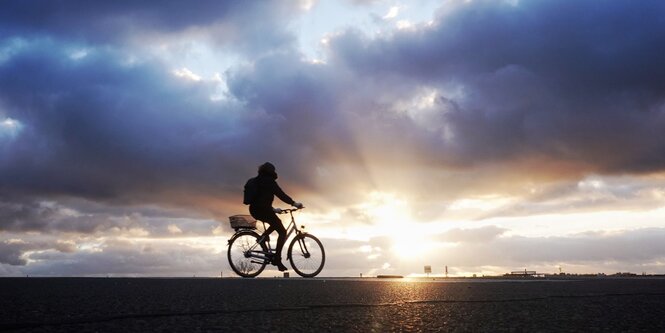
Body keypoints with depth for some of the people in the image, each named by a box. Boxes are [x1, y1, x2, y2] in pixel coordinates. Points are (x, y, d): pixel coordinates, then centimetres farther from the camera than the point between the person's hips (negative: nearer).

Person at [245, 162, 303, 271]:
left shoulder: (256, 181, 19)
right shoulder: (269, 181, -7)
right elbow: (280, 194, -14)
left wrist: (272, 209, 32)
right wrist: (294, 203, -11)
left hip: (254, 210, 9)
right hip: (263, 209, -9)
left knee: (276, 222, 30)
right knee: (282, 232, -2)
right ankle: (277, 259, -9)